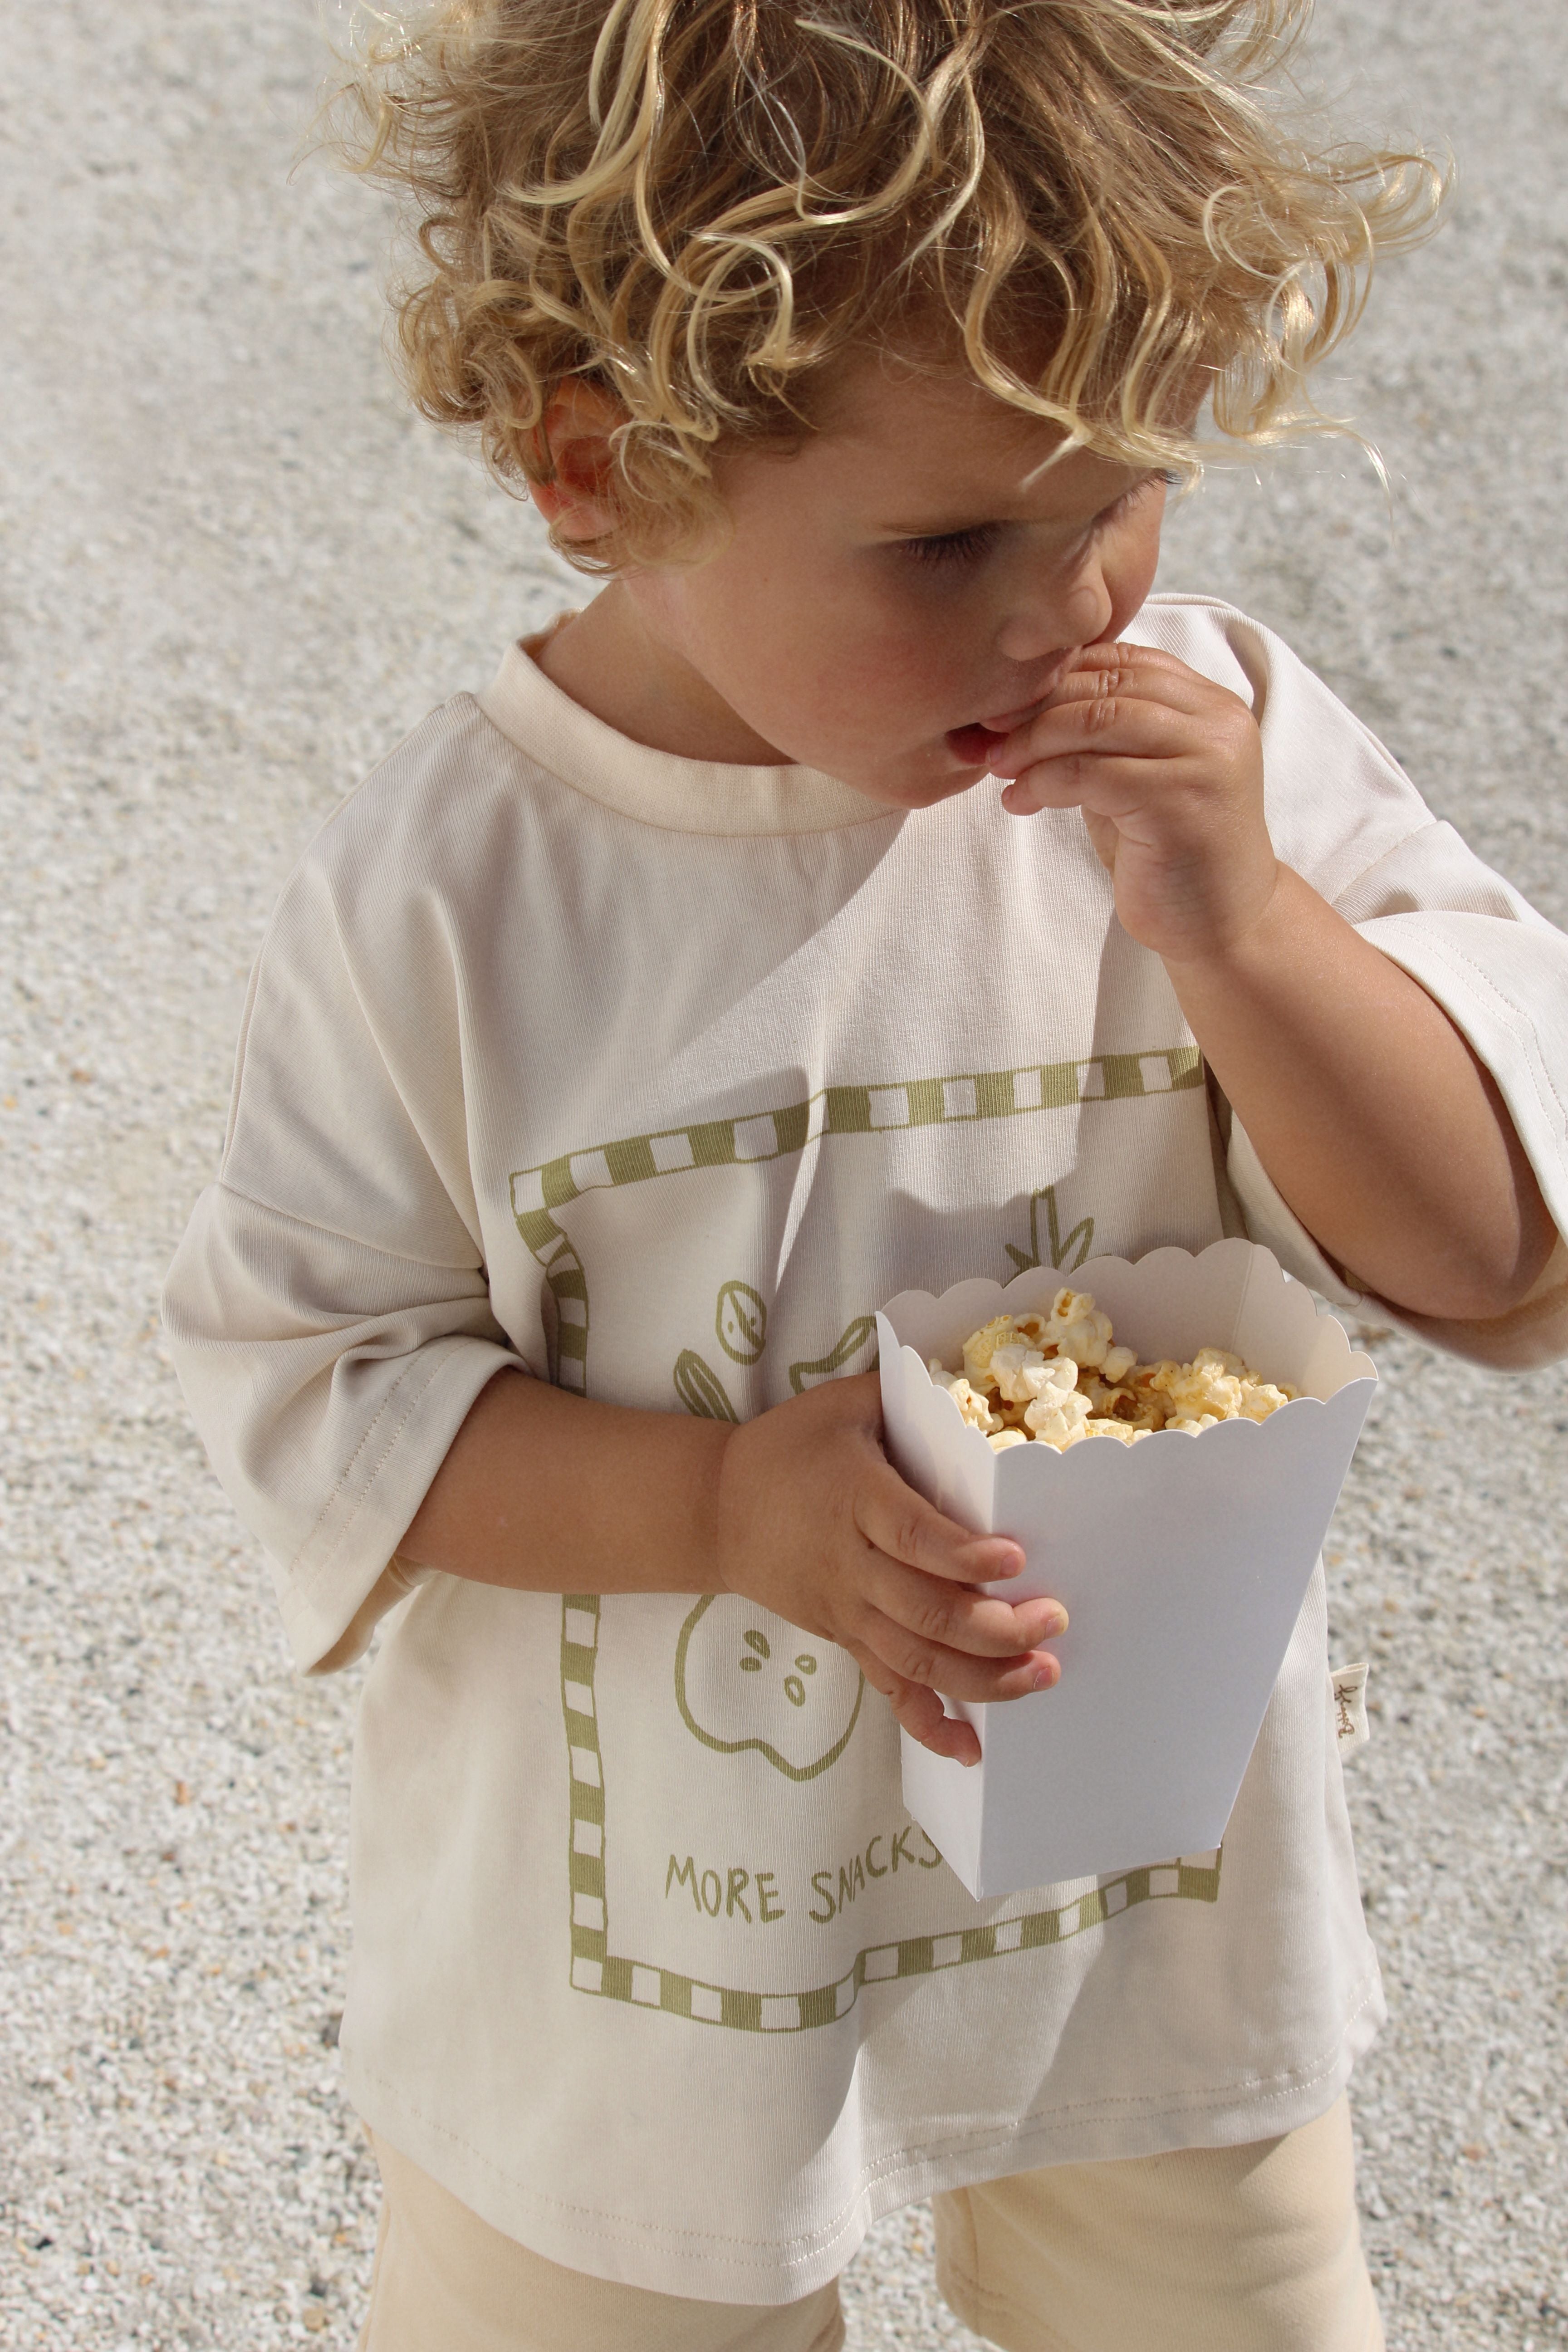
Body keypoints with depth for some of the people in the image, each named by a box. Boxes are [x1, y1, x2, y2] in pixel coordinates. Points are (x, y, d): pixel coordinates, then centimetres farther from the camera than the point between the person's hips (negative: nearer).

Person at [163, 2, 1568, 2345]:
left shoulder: (1219, 741, -16)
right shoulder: (442, 896, -21)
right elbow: (308, 1377, -13)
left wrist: (1239, 928, -30)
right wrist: (719, 1506, -27)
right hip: (642, 1952, -1)